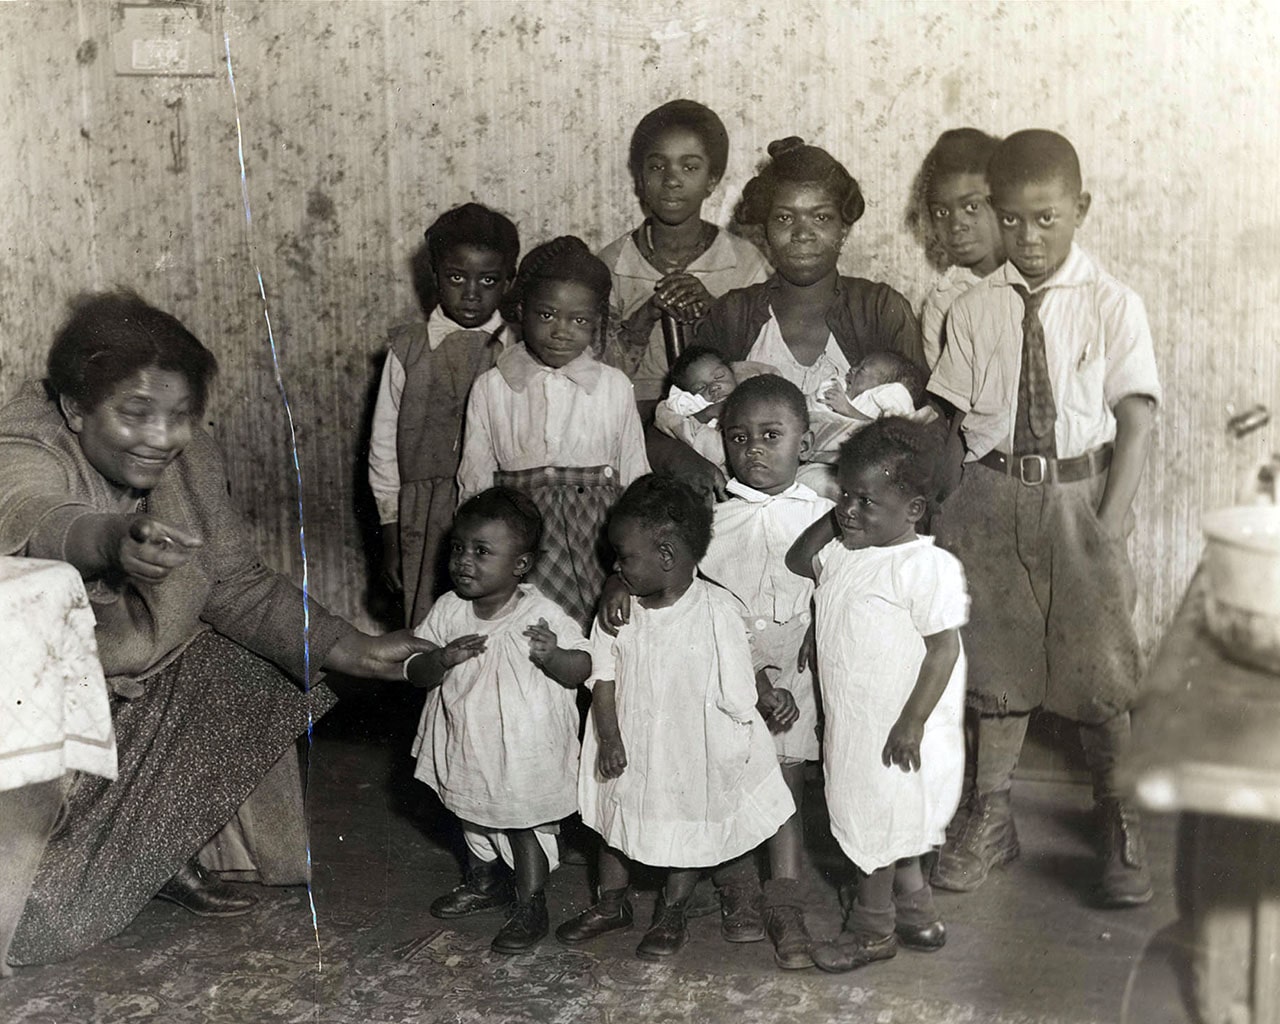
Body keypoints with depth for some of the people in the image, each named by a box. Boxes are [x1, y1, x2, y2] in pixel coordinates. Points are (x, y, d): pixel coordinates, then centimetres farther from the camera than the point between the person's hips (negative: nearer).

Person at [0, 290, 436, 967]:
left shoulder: (186, 459, -9)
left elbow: (238, 586, -3)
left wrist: (346, 648, -16)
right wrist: (115, 541, -74)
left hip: (140, 667, 7)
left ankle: (163, 857, 10)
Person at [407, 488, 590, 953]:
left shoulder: (542, 616, -20)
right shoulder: (447, 611, -8)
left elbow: (583, 669, -16)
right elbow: (414, 672, -6)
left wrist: (552, 655, -37)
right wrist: (443, 659, -26)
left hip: (526, 749, -5)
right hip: (467, 741, 6)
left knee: (525, 823, 7)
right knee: (472, 815, 24)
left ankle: (531, 907, 26)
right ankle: (484, 883, 48)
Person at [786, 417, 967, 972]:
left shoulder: (927, 567, -20)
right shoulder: (843, 552, 5)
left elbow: (943, 649, -20)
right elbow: (798, 561, 22)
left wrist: (912, 723, -21)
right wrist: (833, 520, 6)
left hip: (898, 729, -8)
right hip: (852, 723, 8)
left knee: (878, 827, 6)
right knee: (894, 826, 20)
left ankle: (871, 928, 24)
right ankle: (916, 907, 38)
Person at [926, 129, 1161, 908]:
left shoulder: (1112, 304, -5)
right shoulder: (976, 310, 1)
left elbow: (1137, 416, -7)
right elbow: (954, 416, 2)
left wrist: (1112, 519, -13)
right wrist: (951, 509, -5)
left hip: (1079, 492, -2)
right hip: (993, 494, 2)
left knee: (1098, 663, 5)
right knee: (997, 658, 12)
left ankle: (1118, 824, 24)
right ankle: (992, 816, 27)